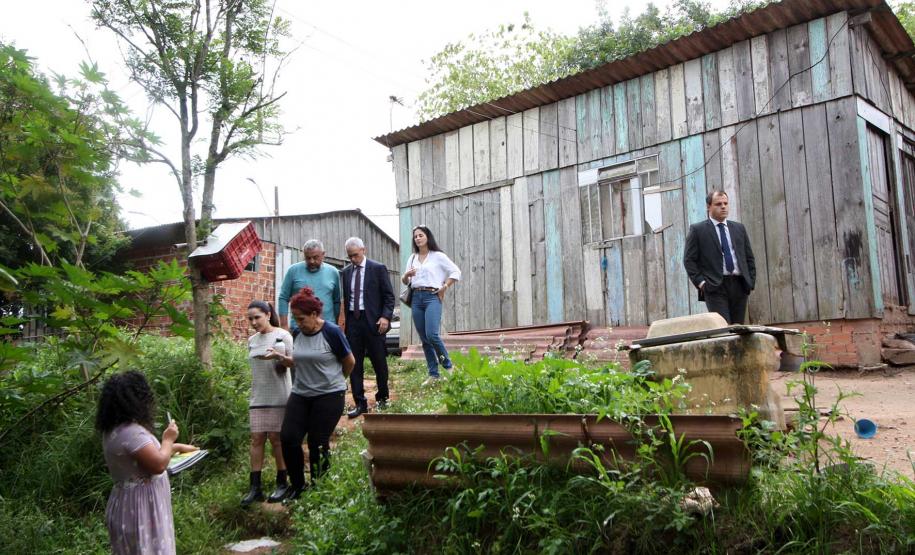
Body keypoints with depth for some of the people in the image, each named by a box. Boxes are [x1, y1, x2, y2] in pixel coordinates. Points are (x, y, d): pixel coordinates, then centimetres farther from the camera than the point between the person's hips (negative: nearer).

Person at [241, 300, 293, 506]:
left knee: (276, 438, -2)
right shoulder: (252, 340, 11)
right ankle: (255, 487, 3)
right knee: (257, 439, 1)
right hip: (258, 397, 5)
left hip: (278, 395, -5)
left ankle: (282, 483, 10)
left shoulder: (282, 336, -6)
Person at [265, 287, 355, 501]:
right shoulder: (298, 334, 5)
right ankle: (297, 484, 12)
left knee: (318, 443, -1)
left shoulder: (331, 332, -12)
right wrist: (280, 357, -3)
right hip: (300, 395, 5)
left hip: (329, 395, -5)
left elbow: (350, 362, -2)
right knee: (288, 438, -6)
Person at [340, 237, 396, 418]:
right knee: (354, 363, 2)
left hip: (373, 320, -4)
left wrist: (386, 316, -14)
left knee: (379, 361, 5)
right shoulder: (345, 272, 11)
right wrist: (346, 320, 6)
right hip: (352, 320, 4)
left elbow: (389, 295, -3)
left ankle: (382, 398, 24)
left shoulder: (378, 268, -1)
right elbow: (345, 298, 15)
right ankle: (360, 403, 9)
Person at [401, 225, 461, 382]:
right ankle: (433, 374, 10)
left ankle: (448, 365, -1)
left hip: (432, 297, -5)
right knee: (424, 339, 4)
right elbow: (405, 282, 18)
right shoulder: (412, 258, 15)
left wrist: (444, 288, -6)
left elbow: (456, 272, -1)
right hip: (416, 298, 6)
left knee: (431, 335, -20)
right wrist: (406, 275, -4)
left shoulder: (438, 256, 1)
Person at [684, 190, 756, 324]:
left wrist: (751, 281, 7)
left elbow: (749, 257, 18)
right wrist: (700, 282, -9)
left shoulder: (739, 228, 16)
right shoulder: (697, 230, 2)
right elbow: (689, 259, -1)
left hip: (740, 285, 5)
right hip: (715, 287, -4)